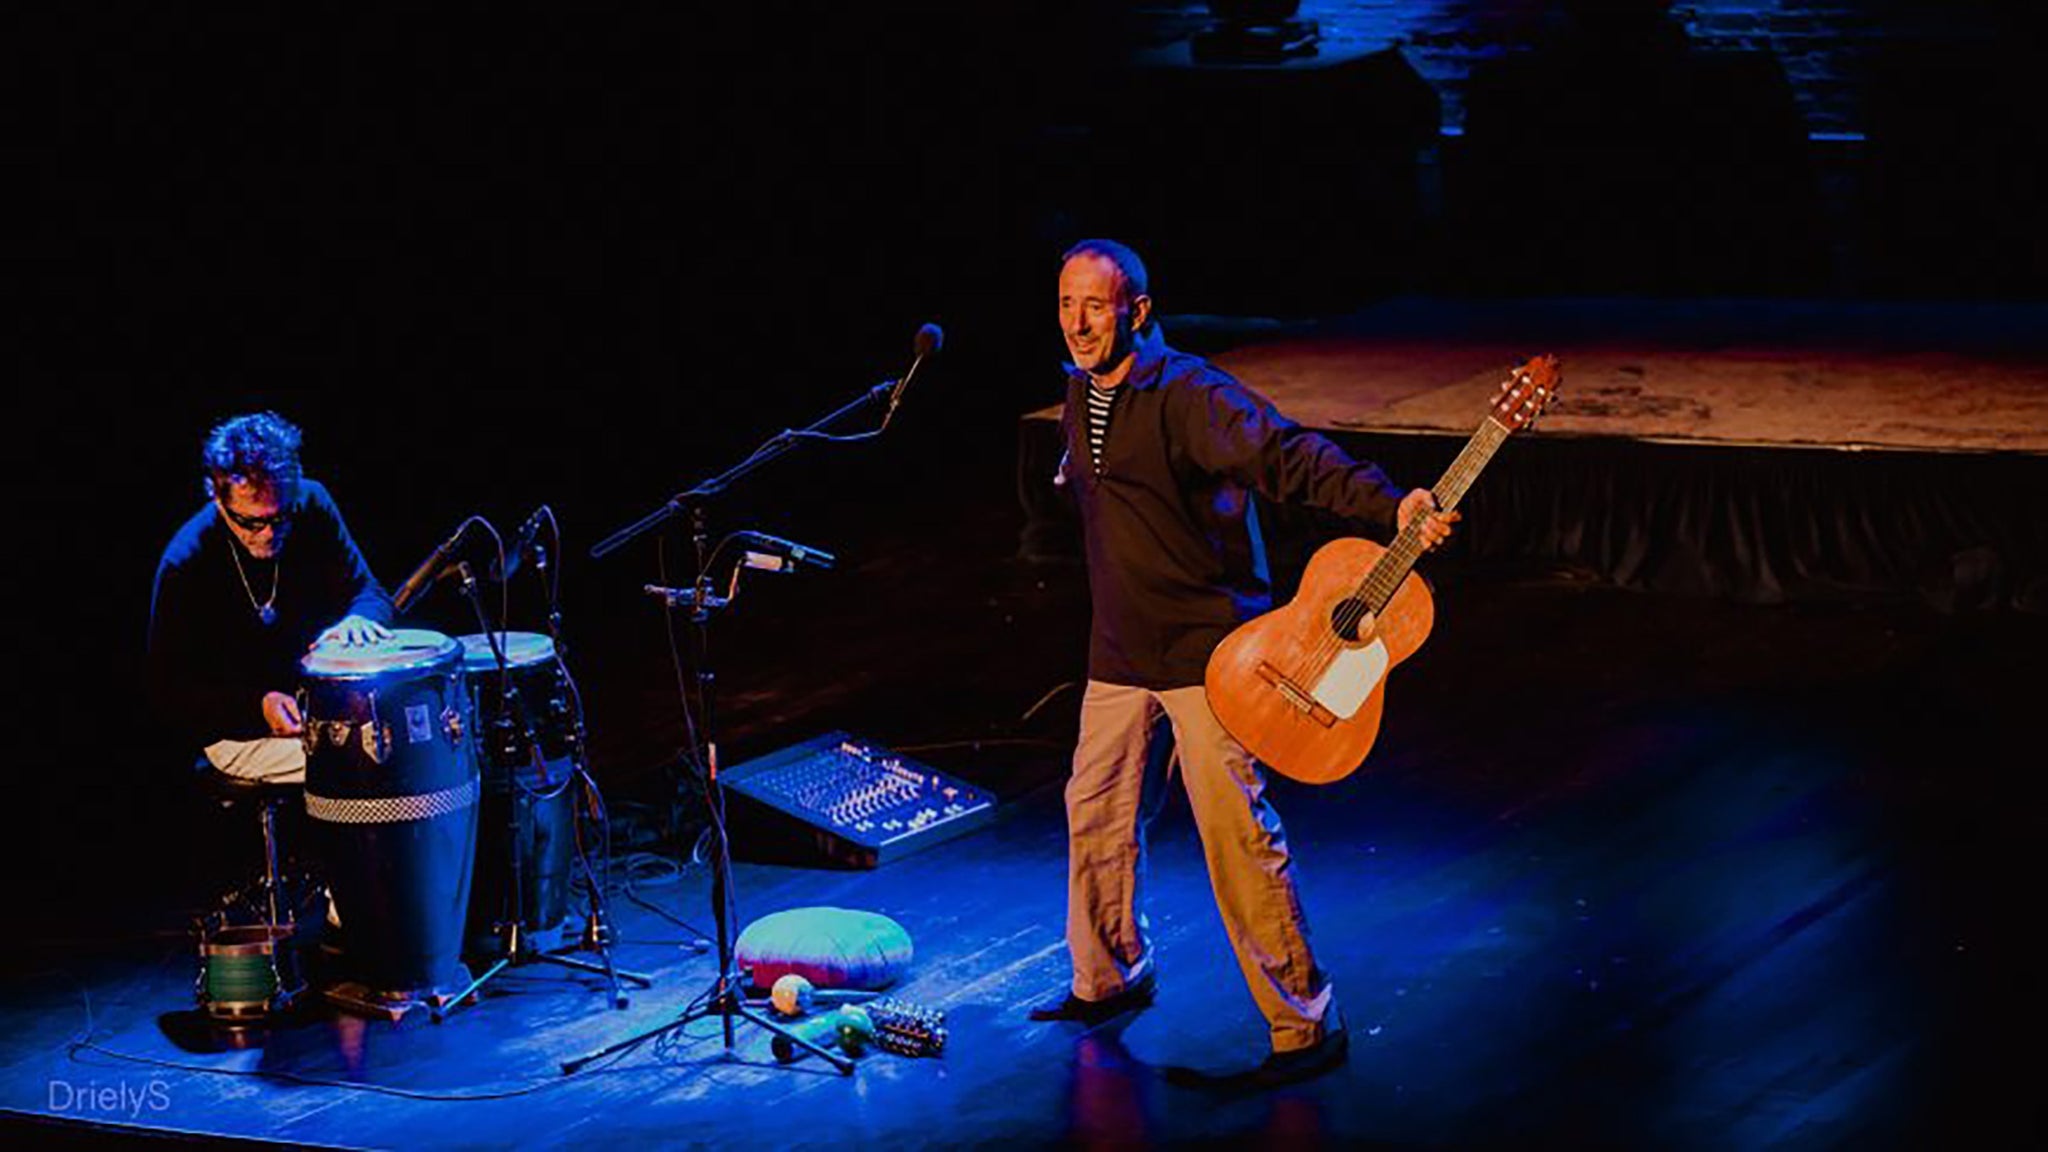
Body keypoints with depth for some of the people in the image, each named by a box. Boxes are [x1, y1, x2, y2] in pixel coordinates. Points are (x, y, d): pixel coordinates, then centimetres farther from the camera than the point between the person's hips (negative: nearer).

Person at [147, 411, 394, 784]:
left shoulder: (311, 504, -6)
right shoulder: (185, 565, -20)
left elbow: (369, 591, 5)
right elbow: (169, 697, -12)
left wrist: (356, 620, -21)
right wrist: (259, 705, -26)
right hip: (238, 732, -6)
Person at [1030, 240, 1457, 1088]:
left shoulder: (1186, 396, -18)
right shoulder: (1081, 394, 7)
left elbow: (1287, 456, -31)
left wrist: (1389, 504, -45)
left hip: (1208, 652, -8)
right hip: (1121, 656, 8)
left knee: (1236, 836, -9)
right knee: (1095, 812, 15)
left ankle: (1303, 1025, -1)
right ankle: (1110, 979, 37)